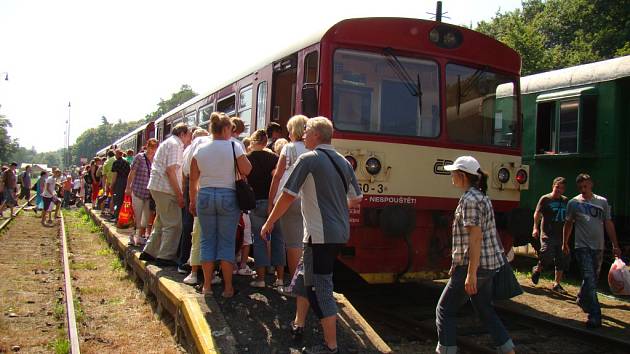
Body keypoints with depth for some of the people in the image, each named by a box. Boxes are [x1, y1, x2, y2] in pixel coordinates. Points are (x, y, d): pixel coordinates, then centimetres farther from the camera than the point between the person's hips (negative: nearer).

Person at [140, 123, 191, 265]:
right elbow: (171, 171, -19)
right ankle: (166, 257, -2)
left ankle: (149, 252, 26)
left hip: (157, 187, 10)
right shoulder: (175, 145, -10)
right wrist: (179, 194, -18)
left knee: (161, 222, 19)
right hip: (166, 189, -10)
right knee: (173, 224, -5)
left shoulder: (168, 143, 22)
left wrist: (178, 192, 20)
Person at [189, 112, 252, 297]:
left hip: (205, 195, 3)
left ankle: (207, 285, 13)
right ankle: (228, 287, 8)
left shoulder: (200, 149, 4)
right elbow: (247, 171, -8)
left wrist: (193, 201, 16)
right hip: (228, 196, -2)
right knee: (227, 242, 4)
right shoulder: (234, 147, -6)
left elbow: (193, 179, 7)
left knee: (207, 240, 10)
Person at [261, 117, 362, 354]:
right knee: (303, 277, 22)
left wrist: (269, 223, 0)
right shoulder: (343, 162, 11)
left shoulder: (308, 159, -10)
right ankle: (298, 325, 33)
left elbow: (288, 196, -11)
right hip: (340, 233, 8)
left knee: (319, 288, -1)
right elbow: (356, 199, 17)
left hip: (320, 235, -8)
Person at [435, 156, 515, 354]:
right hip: (488, 264, 10)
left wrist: (470, 274, -23)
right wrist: (458, 264, 24)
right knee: (485, 310, 18)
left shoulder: (470, 199, -17)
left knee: (445, 310, 1)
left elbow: (476, 238, -22)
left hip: (474, 266, -10)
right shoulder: (480, 196, 14)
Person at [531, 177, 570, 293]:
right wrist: (535, 228, -24)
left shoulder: (565, 201, 13)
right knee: (547, 255, -21)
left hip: (561, 235, 6)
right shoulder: (545, 199, -2)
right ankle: (537, 270, 11)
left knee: (562, 261, 7)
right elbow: (537, 213, -9)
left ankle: (557, 284, 20)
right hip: (547, 234, -5)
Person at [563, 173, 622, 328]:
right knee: (589, 279, -13)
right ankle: (595, 315, -14)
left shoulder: (602, 202, 7)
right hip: (583, 246, -3)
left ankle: (582, 300, 38)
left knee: (594, 279, 14)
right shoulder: (574, 203, 1)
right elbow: (568, 224, 10)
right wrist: (565, 243, 14)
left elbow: (609, 224, 7)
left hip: (598, 247, 4)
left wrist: (615, 245, 3)